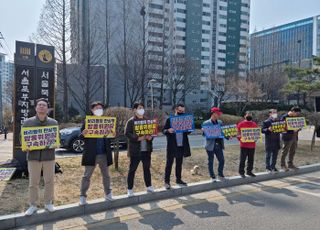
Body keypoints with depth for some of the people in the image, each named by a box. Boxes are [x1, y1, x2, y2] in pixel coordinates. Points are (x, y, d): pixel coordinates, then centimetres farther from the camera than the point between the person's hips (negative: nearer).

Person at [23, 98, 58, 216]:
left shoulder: (53, 122, 5)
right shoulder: (28, 122, 4)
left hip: (49, 156, 1)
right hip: (33, 156, 0)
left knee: (49, 181, 8)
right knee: (33, 182, 5)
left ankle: (48, 203, 22)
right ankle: (33, 205, 18)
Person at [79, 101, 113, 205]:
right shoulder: (87, 121, -2)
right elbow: (81, 136, -3)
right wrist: (83, 134, -26)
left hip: (104, 154, 4)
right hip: (91, 154, -3)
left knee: (106, 175, 14)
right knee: (87, 176, 4)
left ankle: (108, 194, 28)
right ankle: (83, 196, 14)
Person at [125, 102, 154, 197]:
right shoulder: (131, 121, -4)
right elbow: (127, 133, -13)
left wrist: (151, 137, -6)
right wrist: (137, 138, -23)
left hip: (146, 149, 5)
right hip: (135, 150, -5)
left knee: (147, 168, 14)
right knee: (132, 169, 2)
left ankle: (149, 186, 27)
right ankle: (130, 189, 12)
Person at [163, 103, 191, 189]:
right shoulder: (169, 119, -4)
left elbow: (187, 132, 11)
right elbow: (163, 130, -7)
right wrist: (168, 131, -28)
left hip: (181, 146, 4)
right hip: (172, 146, -4)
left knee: (179, 164, 14)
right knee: (169, 164, 2)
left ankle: (178, 179, 25)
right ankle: (167, 181, 9)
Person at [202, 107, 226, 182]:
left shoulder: (220, 122, 10)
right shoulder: (206, 123, -6)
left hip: (219, 145, 5)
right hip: (211, 145, -4)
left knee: (222, 160, 6)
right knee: (210, 162, 6)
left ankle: (220, 175, 25)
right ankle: (212, 177, 20)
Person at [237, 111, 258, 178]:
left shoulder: (254, 124, 12)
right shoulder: (241, 124, -2)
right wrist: (241, 139, -19)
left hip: (252, 145, 5)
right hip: (244, 145, -5)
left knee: (251, 160, 11)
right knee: (243, 159, 0)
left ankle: (249, 171, 24)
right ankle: (241, 172, 9)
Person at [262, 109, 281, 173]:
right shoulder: (266, 122, -4)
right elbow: (262, 130, -10)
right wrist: (268, 129, -26)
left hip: (276, 141, 6)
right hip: (269, 142, -5)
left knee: (275, 155, 11)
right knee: (268, 155, 2)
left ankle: (273, 167, 22)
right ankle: (268, 168, 11)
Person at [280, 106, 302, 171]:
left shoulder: (295, 117, 10)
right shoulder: (284, 117, -12)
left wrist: (298, 129, -4)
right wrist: (292, 130, -22)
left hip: (294, 137, 7)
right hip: (287, 137, -7)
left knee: (292, 152, 14)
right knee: (285, 152, 1)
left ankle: (290, 164, 27)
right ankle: (283, 165, 12)